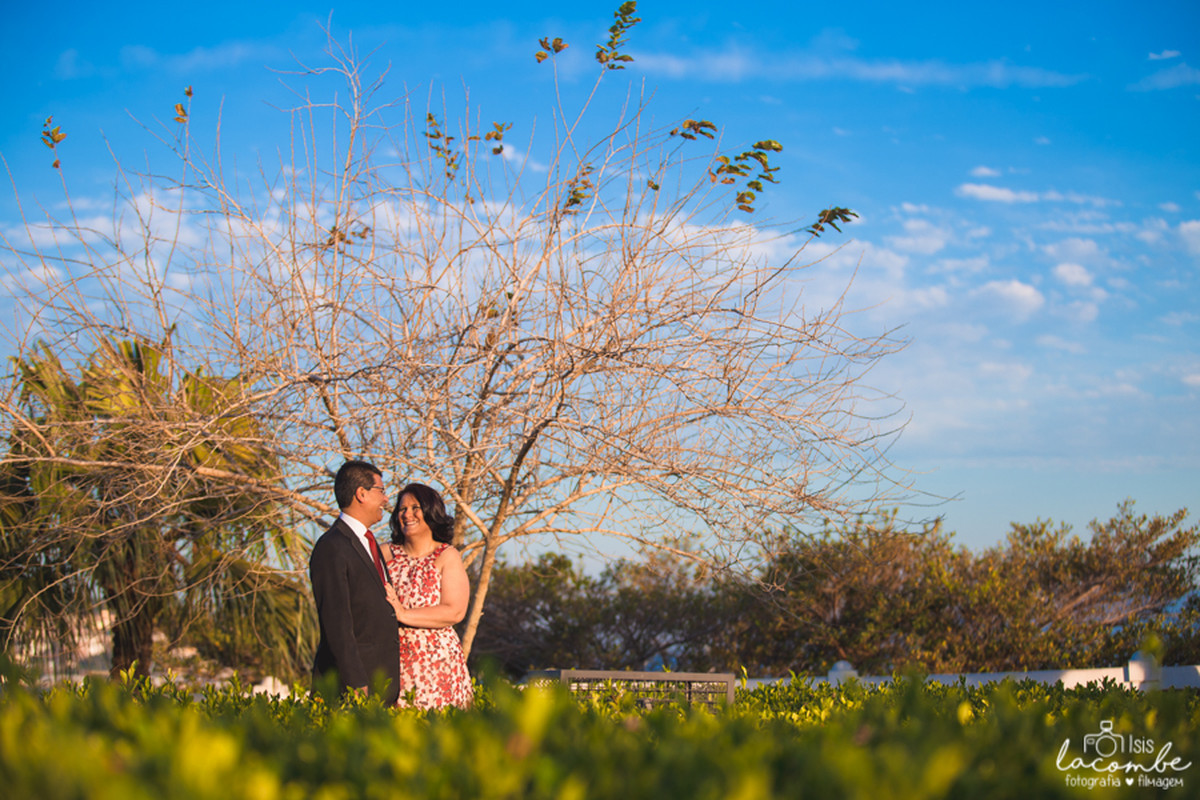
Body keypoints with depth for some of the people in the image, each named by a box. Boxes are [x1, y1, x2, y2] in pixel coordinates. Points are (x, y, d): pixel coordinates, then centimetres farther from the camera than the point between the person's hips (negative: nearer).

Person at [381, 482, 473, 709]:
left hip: (437, 661, -2)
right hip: (393, 662, 2)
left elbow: (455, 612, -10)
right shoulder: (387, 554, 10)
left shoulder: (447, 557, 1)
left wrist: (404, 614, -14)